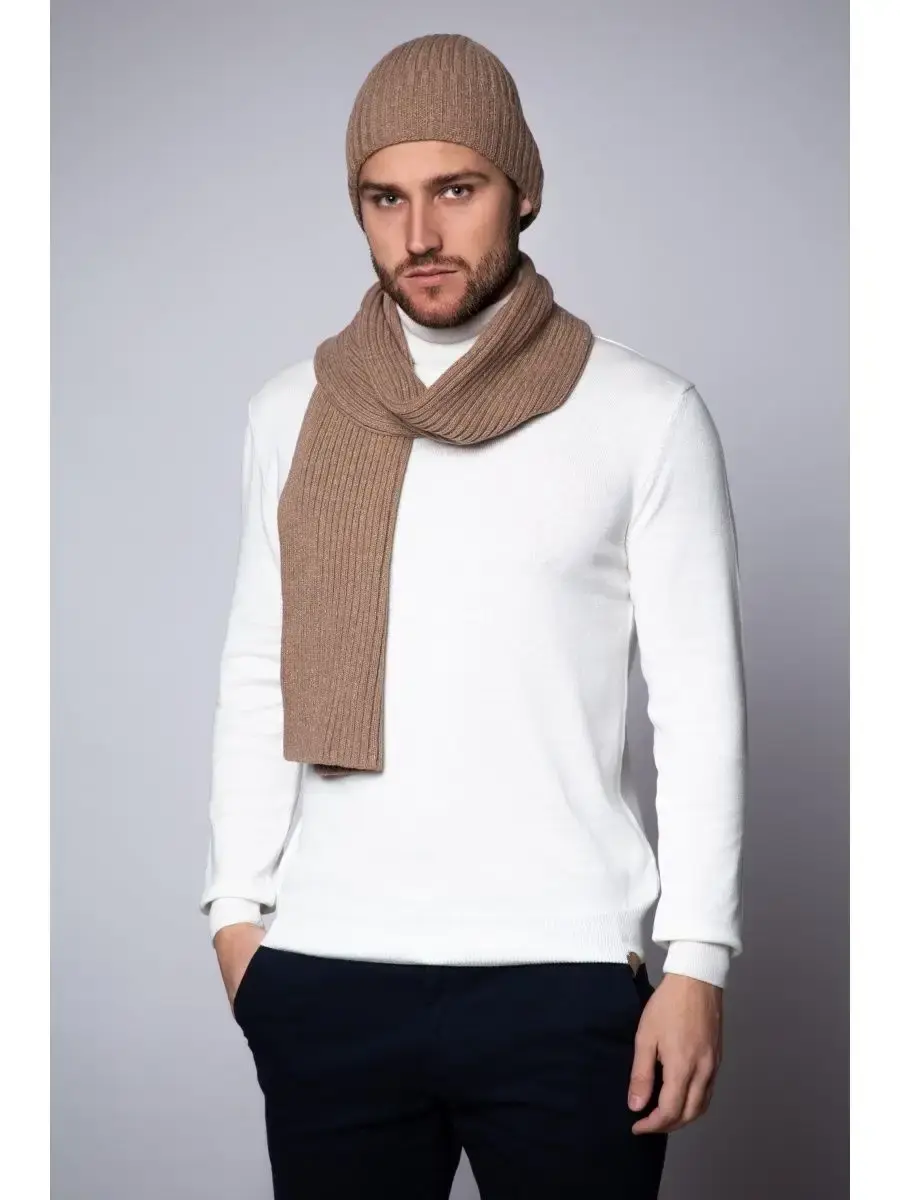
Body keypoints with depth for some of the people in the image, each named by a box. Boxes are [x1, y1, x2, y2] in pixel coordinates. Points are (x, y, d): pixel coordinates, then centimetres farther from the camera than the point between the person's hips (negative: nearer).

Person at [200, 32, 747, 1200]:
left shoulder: (645, 415, -1)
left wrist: (699, 960, -6)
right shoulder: (292, 412, 8)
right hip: (325, 976, 3)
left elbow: (701, 707, -2)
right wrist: (236, 905, 5)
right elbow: (256, 678, 12)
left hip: (561, 974, -2)